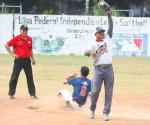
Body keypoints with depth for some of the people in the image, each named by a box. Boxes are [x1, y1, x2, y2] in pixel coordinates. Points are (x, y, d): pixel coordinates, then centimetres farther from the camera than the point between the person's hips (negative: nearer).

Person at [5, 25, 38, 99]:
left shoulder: (29, 39, 9)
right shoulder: (16, 39, -7)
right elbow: (6, 45, -5)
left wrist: (33, 59, 14)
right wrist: (12, 54, -10)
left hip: (27, 60, 4)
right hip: (18, 60, -4)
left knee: (30, 77, 6)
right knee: (14, 77, 0)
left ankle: (33, 94, 12)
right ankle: (11, 93, 8)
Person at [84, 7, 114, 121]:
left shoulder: (107, 39, 14)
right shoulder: (94, 44, 6)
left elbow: (111, 27, 8)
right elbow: (86, 53, -7)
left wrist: (109, 15, -2)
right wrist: (94, 51, -25)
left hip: (108, 69, 2)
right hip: (98, 69, -2)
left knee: (109, 92, 1)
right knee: (95, 91, -5)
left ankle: (106, 113, 8)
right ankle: (92, 109, 16)